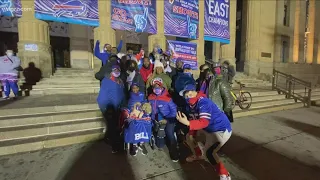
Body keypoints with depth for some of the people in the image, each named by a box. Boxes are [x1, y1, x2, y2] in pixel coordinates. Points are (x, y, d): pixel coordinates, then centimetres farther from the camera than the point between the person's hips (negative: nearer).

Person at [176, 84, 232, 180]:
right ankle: (197, 155, 39)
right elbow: (196, 119, 7)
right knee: (190, 136, 16)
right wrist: (192, 133, 7)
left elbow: (204, 122, -38)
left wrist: (187, 123, -49)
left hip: (222, 130, -10)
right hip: (210, 129, 10)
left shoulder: (203, 102, -28)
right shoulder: (193, 104, 0)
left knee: (208, 153, -15)